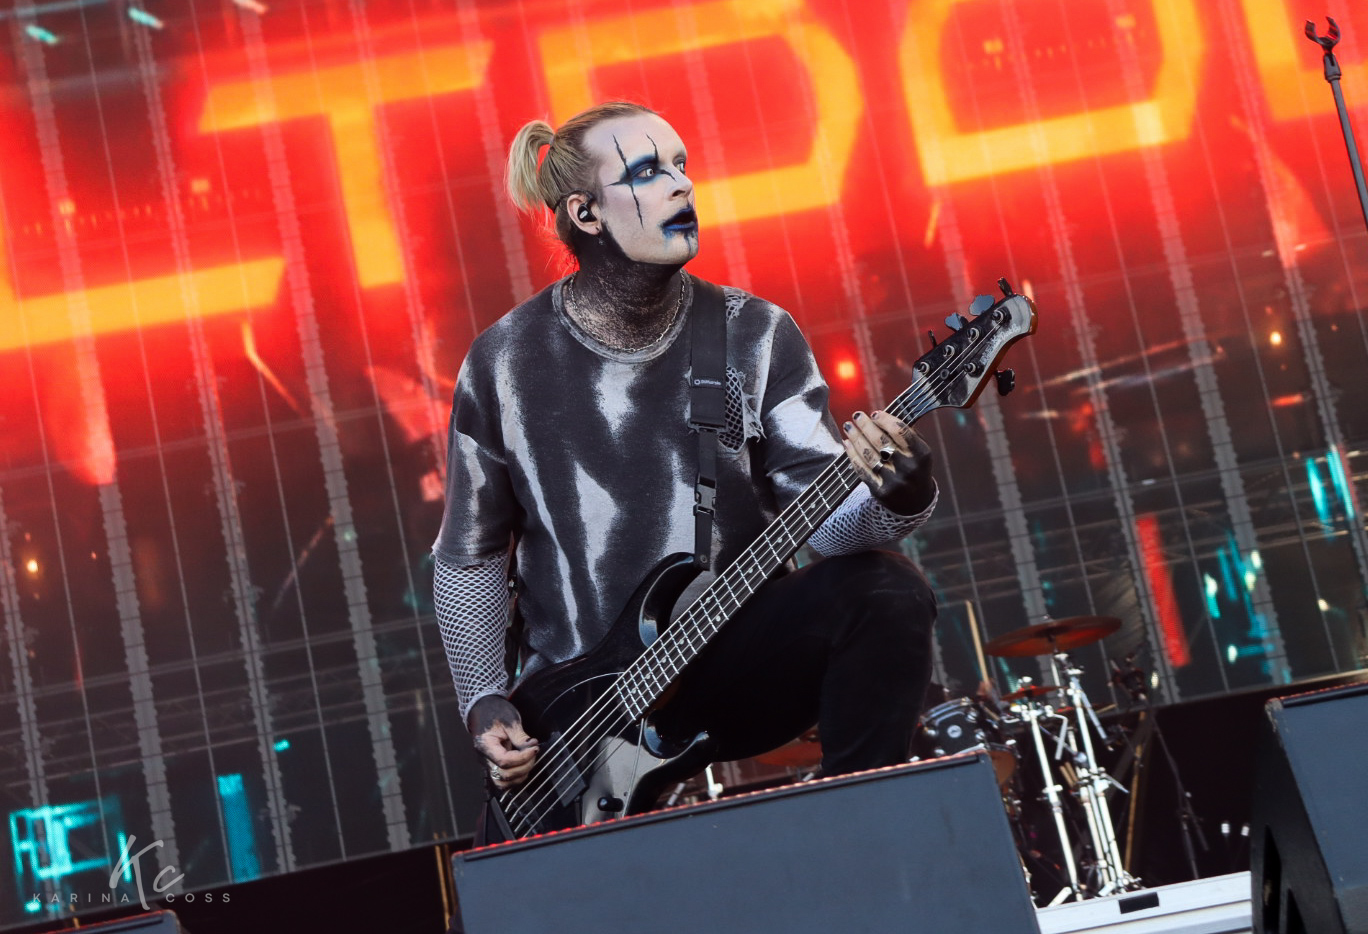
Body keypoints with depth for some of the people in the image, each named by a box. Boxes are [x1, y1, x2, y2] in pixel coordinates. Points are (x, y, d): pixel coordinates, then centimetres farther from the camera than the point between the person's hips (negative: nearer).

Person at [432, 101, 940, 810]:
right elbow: (469, 556, 8)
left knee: (885, 591, -25)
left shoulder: (755, 337, -1)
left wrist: (895, 499, -33)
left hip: (729, 667, 1)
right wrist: (483, 703, -3)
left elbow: (824, 515, -11)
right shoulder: (505, 363, -2)